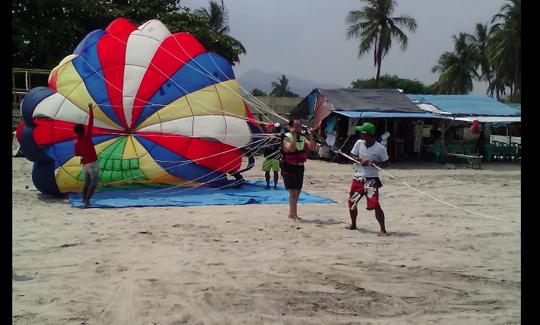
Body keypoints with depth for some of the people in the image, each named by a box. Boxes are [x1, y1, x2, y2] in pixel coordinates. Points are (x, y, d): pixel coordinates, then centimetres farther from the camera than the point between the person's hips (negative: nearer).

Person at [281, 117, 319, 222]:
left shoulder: (303, 138, 6)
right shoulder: (287, 138, -11)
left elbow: (313, 148, -2)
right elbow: (291, 148, -30)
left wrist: (310, 136, -10)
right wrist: (294, 136, -28)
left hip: (300, 168, 7)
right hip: (289, 168, -7)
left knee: (297, 192, 14)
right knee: (293, 191, -11)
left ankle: (291, 213, 28)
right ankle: (295, 216, -9)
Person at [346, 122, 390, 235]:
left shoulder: (380, 148, -13)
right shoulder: (359, 143, -2)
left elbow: (385, 163, -3)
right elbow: (352, 156, 6)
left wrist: (376, 163, -23)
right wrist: (361, 160, -14)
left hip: (371, 179, -5)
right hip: (358, 178, 5)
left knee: (375, 204, -15)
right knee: (351, 201, 14)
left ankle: (383, 229, -7)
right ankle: (353, 224, 36)